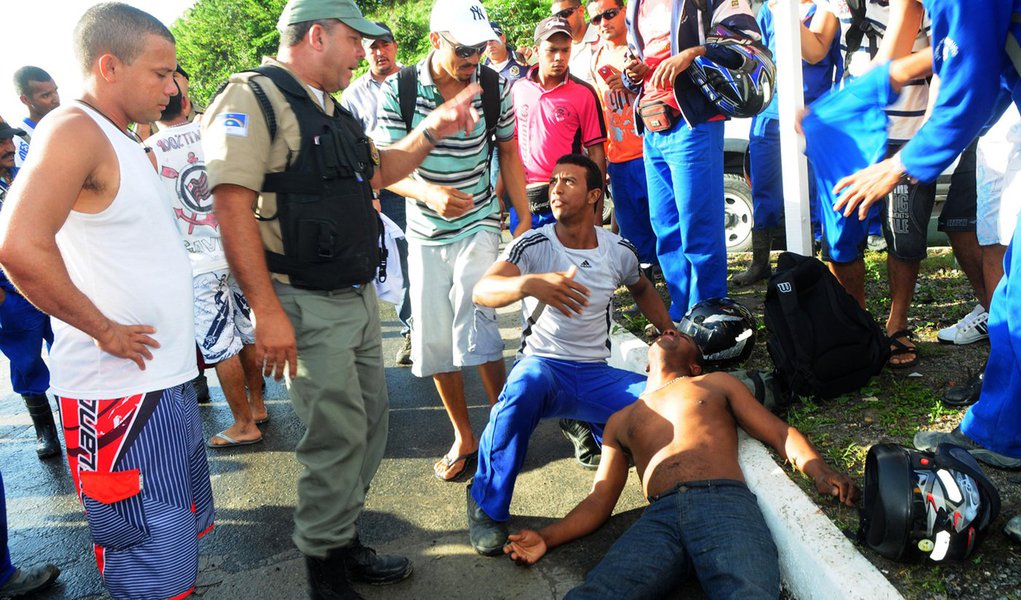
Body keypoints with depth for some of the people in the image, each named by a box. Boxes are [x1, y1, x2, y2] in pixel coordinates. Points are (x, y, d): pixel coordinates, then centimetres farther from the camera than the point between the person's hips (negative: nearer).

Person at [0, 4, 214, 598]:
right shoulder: (73, 130, -15)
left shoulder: (129, 143, 14)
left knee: (188, 522, 22)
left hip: (167, 378, 10)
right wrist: (104, 330, -21)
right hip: (121, 392, -10)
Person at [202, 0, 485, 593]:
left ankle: (344, 540, 31)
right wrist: (267, 311, -24)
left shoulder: (333, 110, 15)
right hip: (307, 305, -9)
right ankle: (327, 569, 18)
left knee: (372, 417, 14)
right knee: (338, 435, -3)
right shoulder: (253, 99, -13)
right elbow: (233, 206, -20)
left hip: (359, 297, 9)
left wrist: (433, 129, 13)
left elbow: (378, 170, 27)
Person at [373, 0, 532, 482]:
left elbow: (508, 152, 6)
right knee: (434, 342, 6)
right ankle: (463, 436, 24)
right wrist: (429, 193, -29)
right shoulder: (398, 90, -10)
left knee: (476, 331, -17)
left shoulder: (495, 86, -6)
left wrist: (525, 220, 2)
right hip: (425, 233, 2)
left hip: (478, 225, -1)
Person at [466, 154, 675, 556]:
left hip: (596, 373, 3)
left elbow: (642, 288, 26)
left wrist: (669, 329, 12)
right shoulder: (533, 245, -9)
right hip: (544, 365, -3)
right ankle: (487, 504, -19)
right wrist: (529, 284, -47)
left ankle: (593, 426, 12)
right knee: (526, 385, -40)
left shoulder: (619, 250, 2)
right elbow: (482, 292, -27)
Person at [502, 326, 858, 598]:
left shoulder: (717, 383, 30)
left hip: (725, 504, -1)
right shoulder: (621, 421, 32)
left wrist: (819, 471, -1)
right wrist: (547, 538, 9)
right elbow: (599, 501, 25)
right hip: (658, 519, 2)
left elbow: (781, 434, 20)